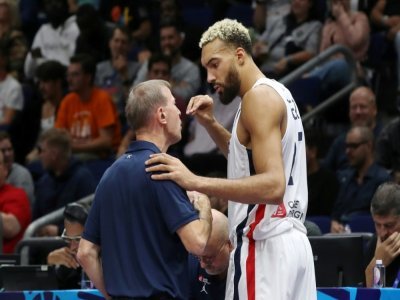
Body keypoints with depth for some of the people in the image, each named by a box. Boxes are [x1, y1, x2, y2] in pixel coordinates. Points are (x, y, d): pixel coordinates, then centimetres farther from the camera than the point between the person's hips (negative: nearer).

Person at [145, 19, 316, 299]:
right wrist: (210, 124, 19)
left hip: (265, 247, -10)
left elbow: (273, 185, -24)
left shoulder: (260, 96, -13)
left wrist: (196, 182, -28)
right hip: (292, 241, 10)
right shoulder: (277, 93, 18)